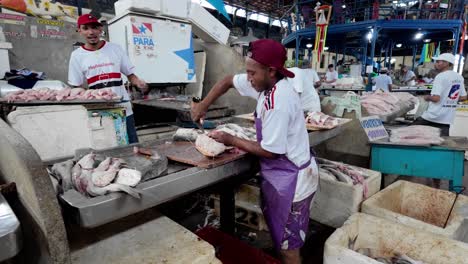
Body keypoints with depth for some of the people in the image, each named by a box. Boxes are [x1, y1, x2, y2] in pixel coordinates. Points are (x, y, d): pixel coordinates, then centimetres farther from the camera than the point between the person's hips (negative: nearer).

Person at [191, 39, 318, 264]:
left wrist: (231, 140, -14)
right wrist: (203, 105, 2)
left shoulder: (278, 101, -28)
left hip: (291, 179, -9)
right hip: (279, 174, 9)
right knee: (280, 237, 25)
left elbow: (270, 151, -24)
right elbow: (228, 81, 11)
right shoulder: (266, 83, -2)